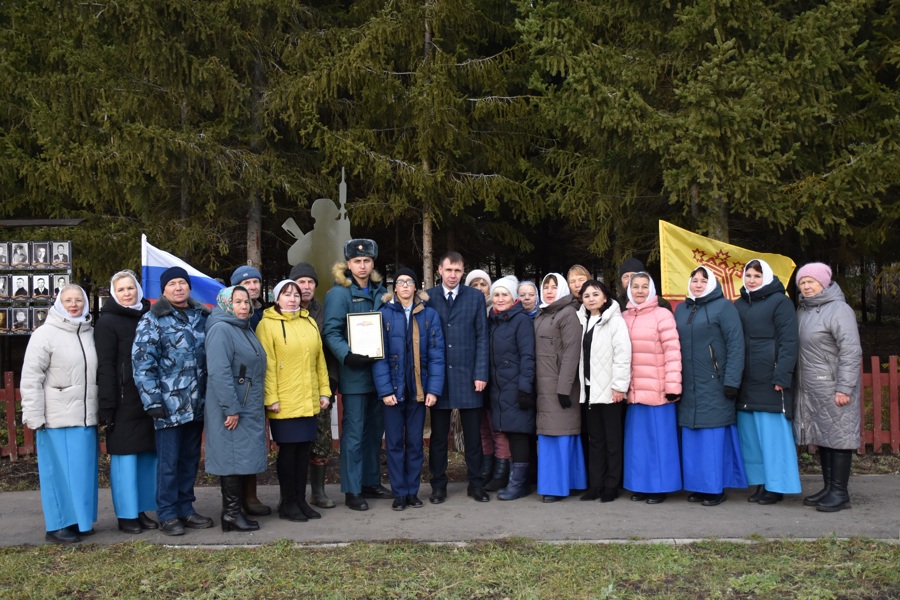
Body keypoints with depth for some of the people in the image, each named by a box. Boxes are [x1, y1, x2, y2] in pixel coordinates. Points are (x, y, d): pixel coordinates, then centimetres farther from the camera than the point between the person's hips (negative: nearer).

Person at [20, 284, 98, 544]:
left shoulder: (90, 333, 11)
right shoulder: (45, 335, -5)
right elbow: (31, 379, -7)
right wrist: (34, 416, -12)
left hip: (86, 416, 5)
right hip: (57, 417, -5)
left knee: (83, 470, 9)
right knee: (60, 470, -1)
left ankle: (80, 520, 21)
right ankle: (57, 525, 9)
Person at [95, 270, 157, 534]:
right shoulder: (107, 322, -2)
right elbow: (105, 367, -8)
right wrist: (108, 407, -14)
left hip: (149, 400, 5)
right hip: (124, 402, -5)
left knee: (148, 455, 8)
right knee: (125, 456, 0)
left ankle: (141, 510, 19)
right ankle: (126, 515, 9)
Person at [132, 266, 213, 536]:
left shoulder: (202, 316, 10)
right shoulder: (152, 320, -5)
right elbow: (142, 363, -10)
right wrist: (153, 401, -15)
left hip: (196, 403, 5)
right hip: (169, 405, -5)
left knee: (190, 458, 13)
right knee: (168, 461, 1)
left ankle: (185, 509, 25)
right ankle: (167, 515, 12)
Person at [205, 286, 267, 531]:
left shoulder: (245, 330, 17)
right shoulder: (221, 329, -13)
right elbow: (219, 372, -22)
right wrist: (231, 408, -23)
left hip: (249, 409, 9)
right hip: (231, 410, -9)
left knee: (242, 459, 12)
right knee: (233, 458, -3)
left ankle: (233, 511, 20)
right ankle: (232, 513, 5)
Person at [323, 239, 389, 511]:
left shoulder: (380, 291, 12)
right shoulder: (339, 293, -7)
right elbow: (332, 332, -13)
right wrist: (347, 355, -28)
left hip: (378, 371, 6)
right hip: (354, 373, -6)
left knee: (375, 429, 14)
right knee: (354, 432, -1)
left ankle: (371, 482, 27)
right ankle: (352, 491, 8)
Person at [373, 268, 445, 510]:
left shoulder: (429, 314, 2)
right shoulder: (384, 314, -1)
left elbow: (436, 354, -1)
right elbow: (379, 356, -5)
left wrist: (433, 389, -9)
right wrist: (385, 390, -13)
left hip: (419, 389, 1)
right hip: (393, 389, -1)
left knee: (415, 442, 9)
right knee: (394, 442, 5)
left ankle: (413, 491, 20)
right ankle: (399, 493, 15)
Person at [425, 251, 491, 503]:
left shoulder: (476, 297, 5)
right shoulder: (428, 298, 3)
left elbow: (482, 337, 3)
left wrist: (481, 374, -4)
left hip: (468, 375, 0)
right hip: (438, 376, 0)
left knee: (473, 434, 6)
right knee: (438, 435, 7)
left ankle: (476, 484, 18)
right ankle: (438, 485, 18)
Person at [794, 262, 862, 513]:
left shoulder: (839, 310, -10)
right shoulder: (803, 310, 14)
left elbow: (851, 352, -15)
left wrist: (844, 388, -19)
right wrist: (792, 380, 10)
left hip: (833, 386, -8)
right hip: (809, 388, 8)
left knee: (838, 435, -2)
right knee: (821, 436, 13)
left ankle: (840, 493, 5)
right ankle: (829, 487, 22)